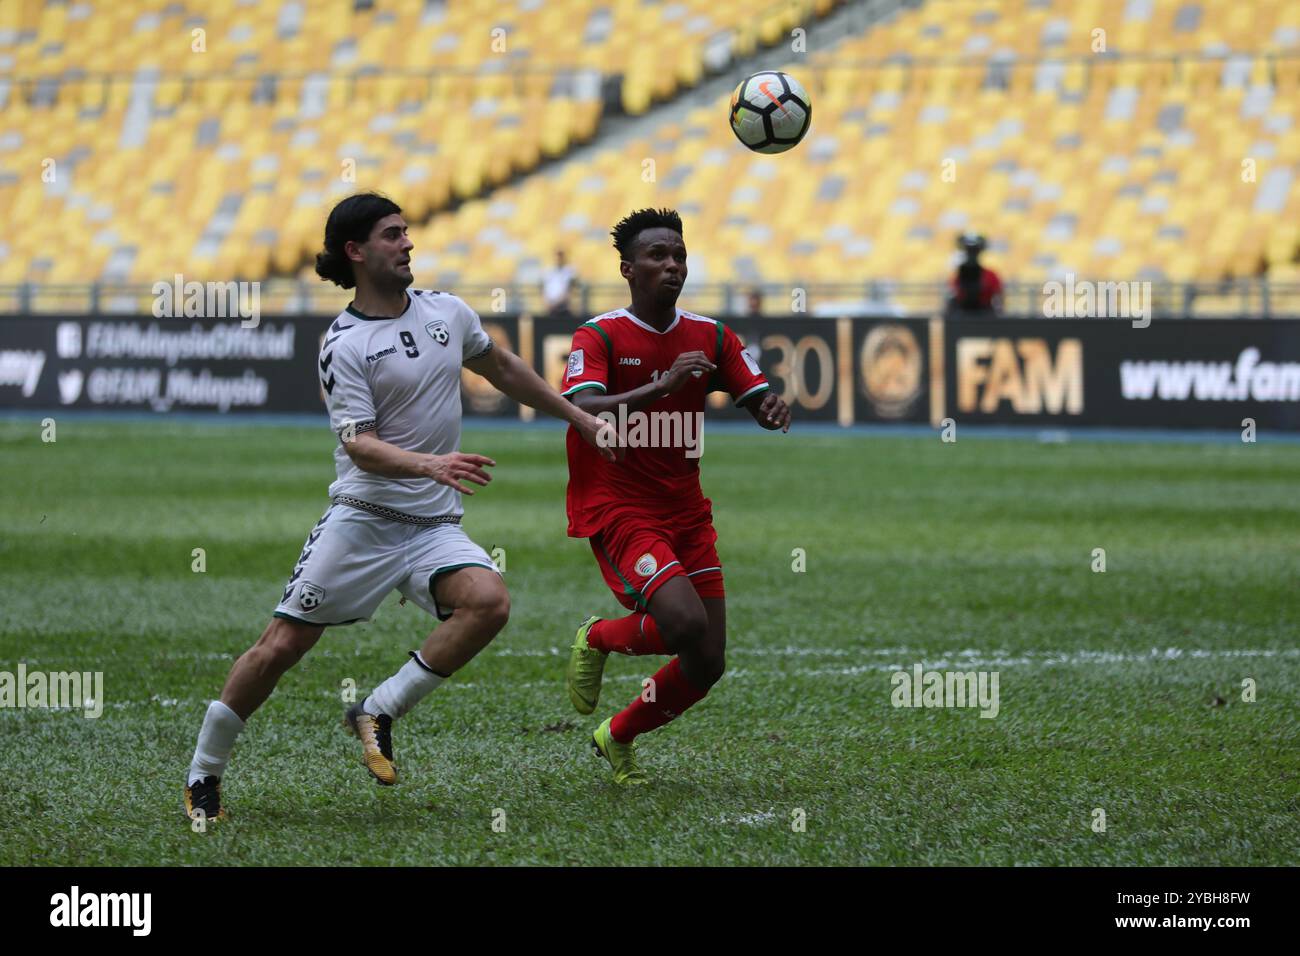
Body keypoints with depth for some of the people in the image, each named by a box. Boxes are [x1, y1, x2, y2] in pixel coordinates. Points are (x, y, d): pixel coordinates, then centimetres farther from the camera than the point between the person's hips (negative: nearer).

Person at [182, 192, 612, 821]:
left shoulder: (447, 313, 8)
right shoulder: (344, 345, -7)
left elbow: (501, 369, 28)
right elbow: (359, 445, -16)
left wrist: (577, 417, 31)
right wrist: (430, 465, -33)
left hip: (435, 526, 4)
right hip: (361, 516, -4)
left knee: (488, 602, -25)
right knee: (281, 646, -5)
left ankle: (379, 711, -12)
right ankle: (204, 775, 12)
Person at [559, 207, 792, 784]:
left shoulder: (710, 338, 7)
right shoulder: (598, 337, -9)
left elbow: (759, 400, 7)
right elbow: (583, 411, -25)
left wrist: (773, 409, -17)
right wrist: (661, 386, -35)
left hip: (685, 511, 6)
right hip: (617, 511, -6)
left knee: (706, 663, 0)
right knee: (685, 622, -26)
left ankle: (618, 738, 25)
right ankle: (599, 639, 7)